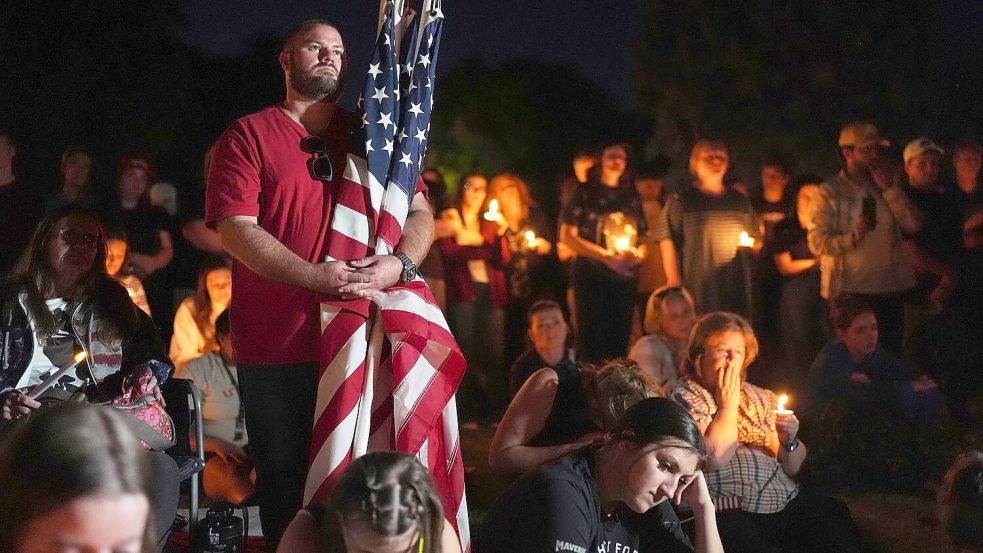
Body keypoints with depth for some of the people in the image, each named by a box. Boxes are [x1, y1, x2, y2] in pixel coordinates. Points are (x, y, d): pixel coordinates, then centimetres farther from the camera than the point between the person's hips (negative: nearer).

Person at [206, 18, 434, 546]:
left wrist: (400, 261, -11)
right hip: (279, 348, -3)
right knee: (285, 484, 3)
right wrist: (316, 276, -18)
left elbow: (419, 213, 12)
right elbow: (236, 229, -7)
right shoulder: (249, 135, 4)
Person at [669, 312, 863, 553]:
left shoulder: (761, 398, 20)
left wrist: (790, 442, -1)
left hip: (788, 501, 5)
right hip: (730, 512, -5)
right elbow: (715, 458, -14)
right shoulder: (684, 396, 2)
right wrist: (728, 403, -1)